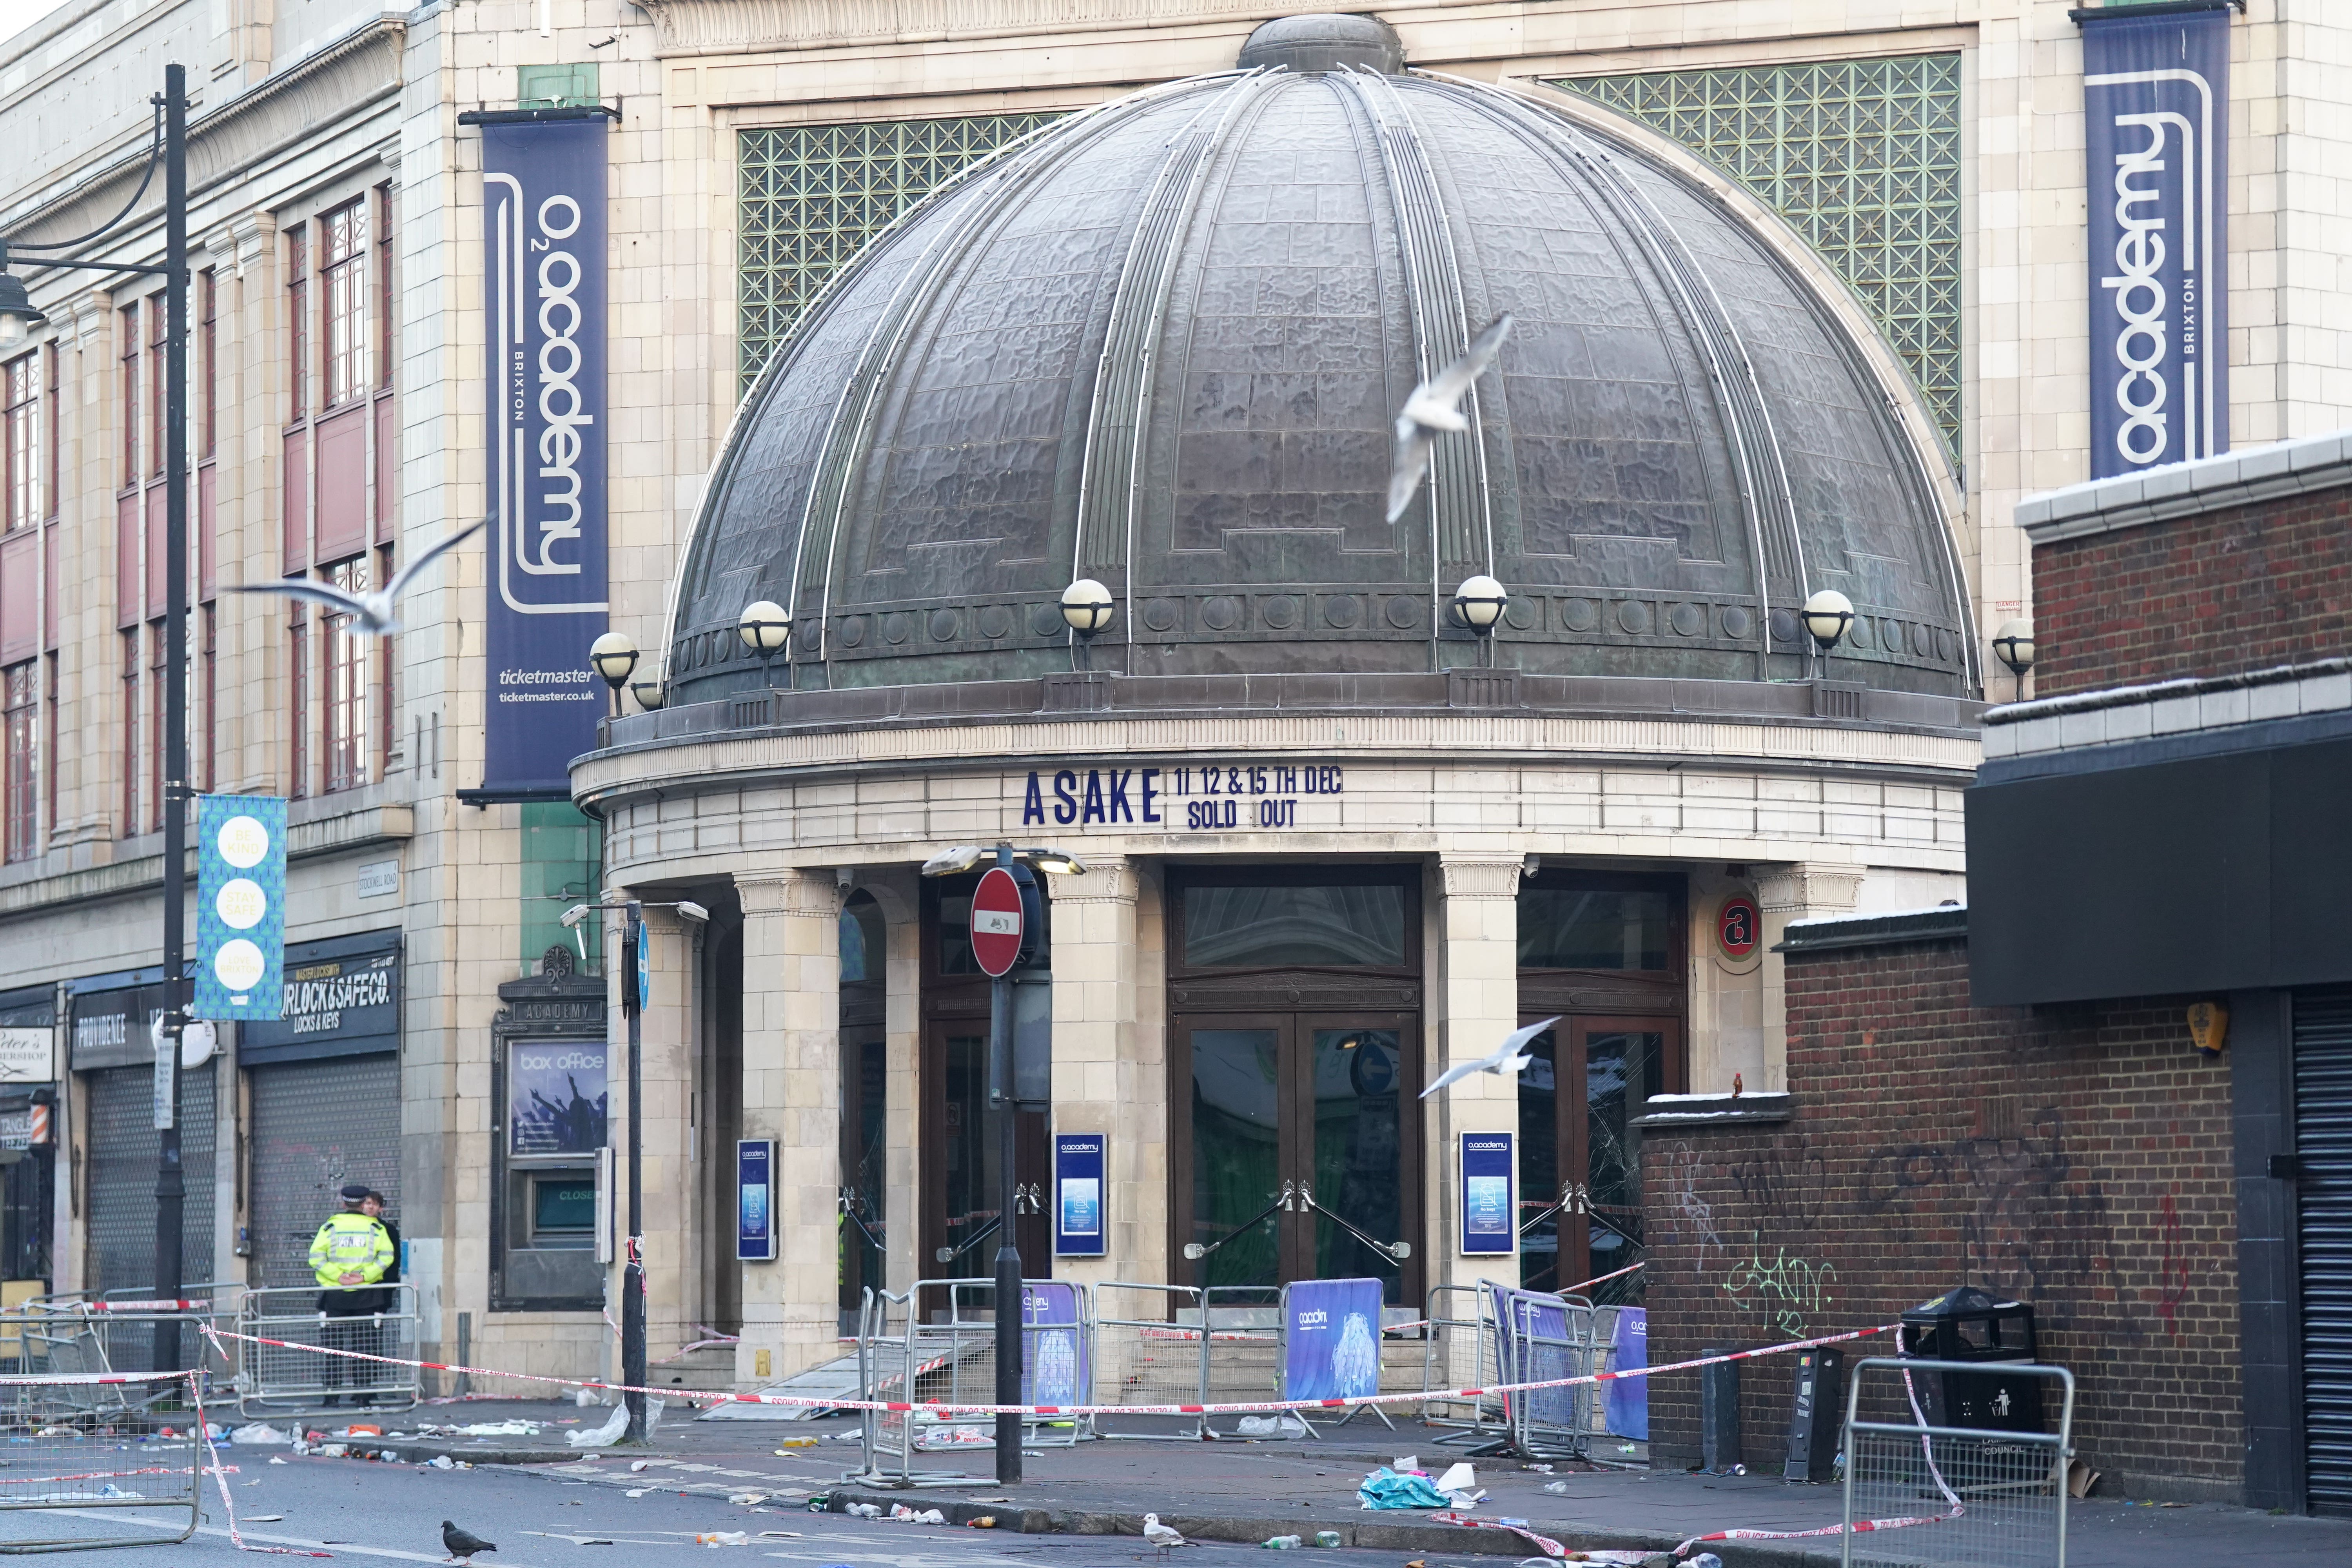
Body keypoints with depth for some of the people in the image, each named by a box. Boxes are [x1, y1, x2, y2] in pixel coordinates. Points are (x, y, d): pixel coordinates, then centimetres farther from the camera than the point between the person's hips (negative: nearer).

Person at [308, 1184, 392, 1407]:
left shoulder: (330, 1226, 2)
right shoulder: (375, 1227, 2)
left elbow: (316, 1257, -8)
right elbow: (386, 1257, -9)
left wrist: (339, 1276, -11)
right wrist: (364, 1276, -12)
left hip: (334, 1295, 0)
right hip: (366, 1295, 0)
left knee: (333, 1345, 5)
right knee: (363, 1345, 6)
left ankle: (332, 1393, 1)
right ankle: (362, 1393, 3)